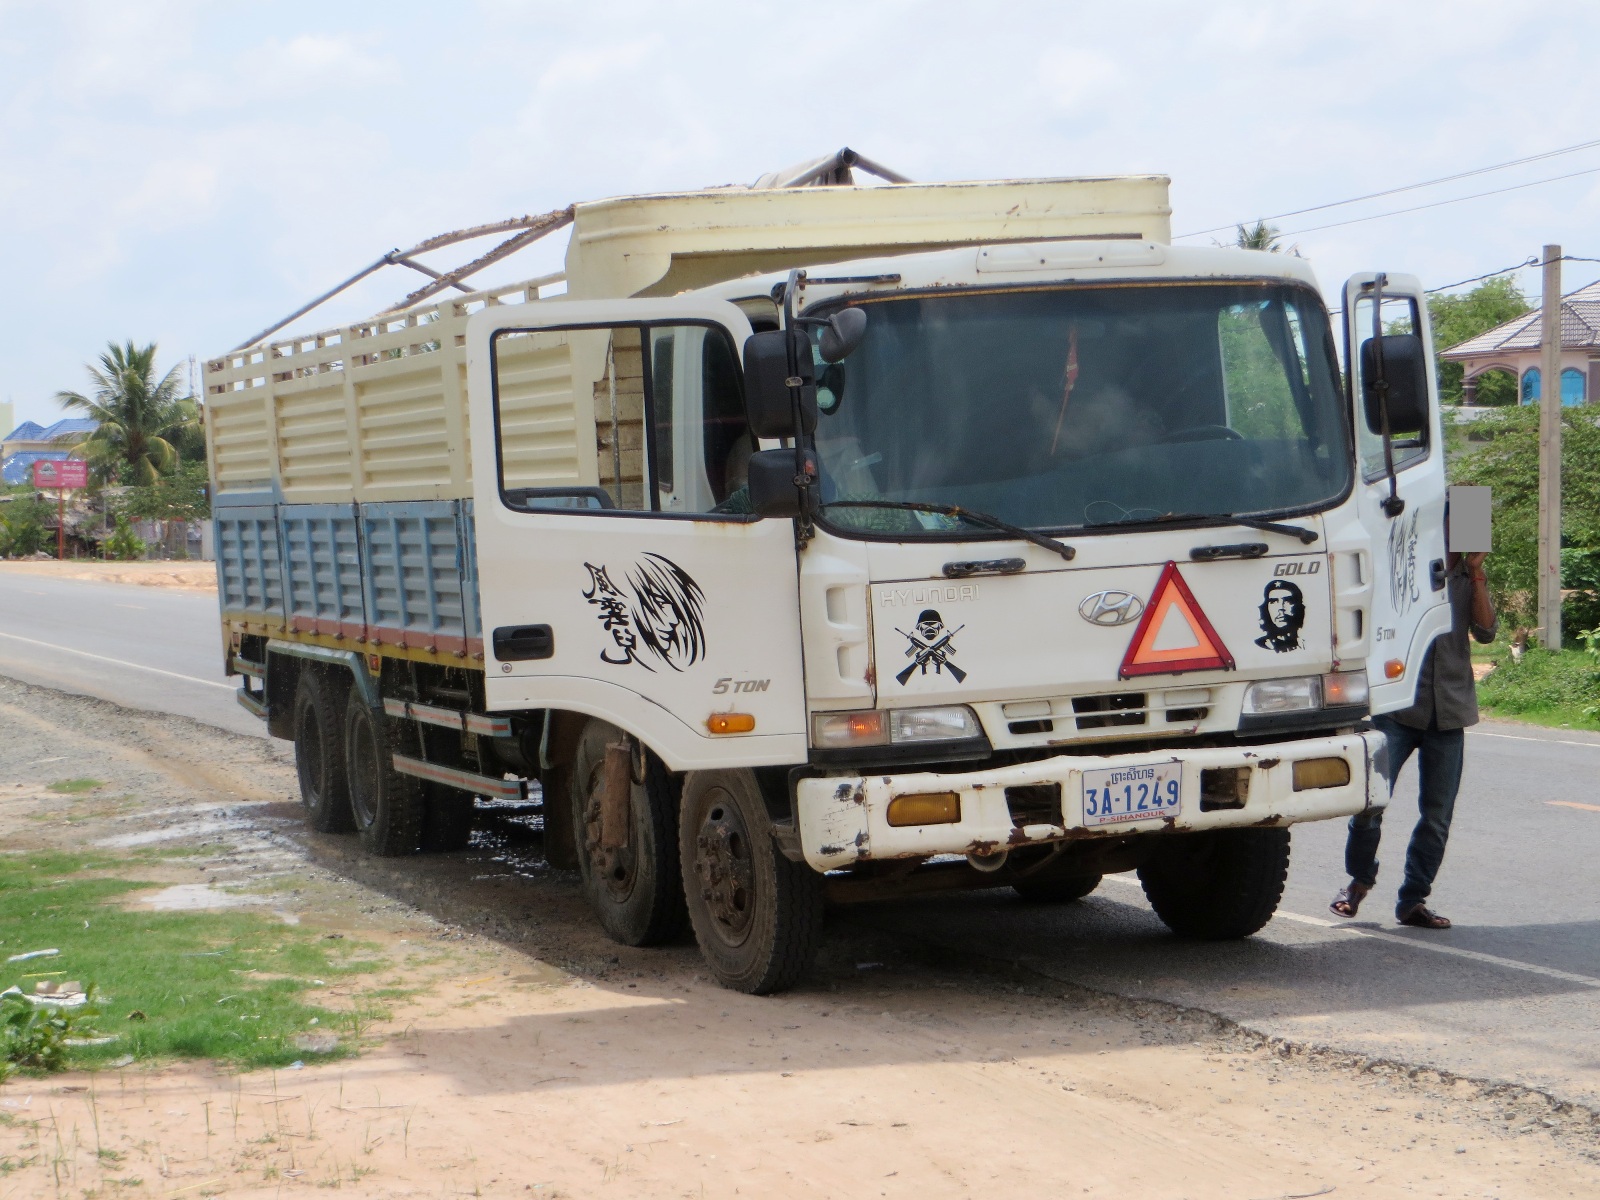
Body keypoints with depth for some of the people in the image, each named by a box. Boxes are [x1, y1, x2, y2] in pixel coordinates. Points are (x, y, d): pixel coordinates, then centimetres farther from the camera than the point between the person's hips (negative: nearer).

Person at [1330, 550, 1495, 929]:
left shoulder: (1468, 577, 11)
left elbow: (1486, 631, -3)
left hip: (1449, 711, 3)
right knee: (1370, 801, -10)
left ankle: (1413, 899, 15)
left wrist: (1476, 572, -6)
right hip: (1397, 708, -3)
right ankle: (1359, 880, 14)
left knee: (1437, 815, 3)